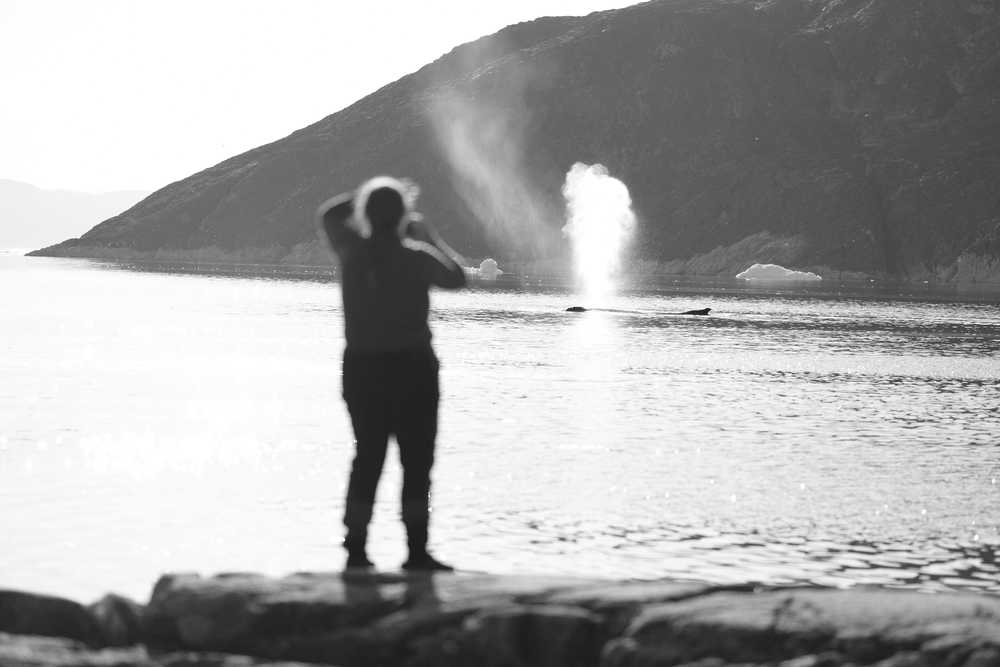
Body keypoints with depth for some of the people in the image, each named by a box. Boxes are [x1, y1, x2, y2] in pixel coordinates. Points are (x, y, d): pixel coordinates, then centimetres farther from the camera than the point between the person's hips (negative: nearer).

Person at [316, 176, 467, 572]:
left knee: (367, 458, 12)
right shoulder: (415, 257, -10)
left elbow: (328, 213, 19)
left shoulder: (352, 250, -2)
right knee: (417, 461, 4)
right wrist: (426, 233, 14)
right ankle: (416, 552, 3)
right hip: (412, 366, -4)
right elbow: (456, 277, 9)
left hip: (361, 368, 4)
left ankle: (356, 552, 10)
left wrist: (371, 197, 21)